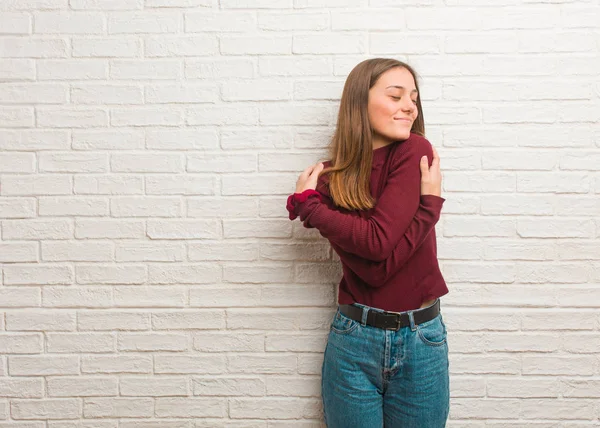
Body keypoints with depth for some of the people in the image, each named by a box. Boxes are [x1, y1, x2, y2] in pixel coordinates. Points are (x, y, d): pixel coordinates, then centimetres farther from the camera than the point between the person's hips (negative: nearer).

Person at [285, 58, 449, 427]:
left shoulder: (415, 152, -10)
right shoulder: (331, 177, -6)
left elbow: (379, 240, -21)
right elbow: (376, 269, -17)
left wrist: (306, 204, -14)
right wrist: (429, 201, -20)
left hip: (421, 341, 0)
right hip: (354, 339, 1)